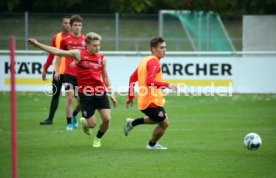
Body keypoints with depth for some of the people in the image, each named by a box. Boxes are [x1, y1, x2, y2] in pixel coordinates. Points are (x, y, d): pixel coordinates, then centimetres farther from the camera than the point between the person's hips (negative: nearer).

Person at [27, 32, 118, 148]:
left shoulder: (102, 58, 6)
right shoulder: (79, 54, -3)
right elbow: (57, 52, -3)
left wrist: (111, 93, 14)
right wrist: (38, 45, -6)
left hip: (100, 92, 3)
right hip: (85, 94, -3)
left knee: (107, 119, -8)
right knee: (92, 124, -2)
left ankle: (98, 139, 22)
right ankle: (84, 122, 37)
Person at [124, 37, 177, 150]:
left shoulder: (145, 61, 14)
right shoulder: (154, 62, -16)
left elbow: (132, 78, 17)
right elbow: (150, 81, -30)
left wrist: (130, 97, 21)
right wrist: (167, 85, -29)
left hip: (144, 101, 10)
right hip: (152, 101, -10)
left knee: (161, 119, 26)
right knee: (164, 123, 5)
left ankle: (132, 123, 22)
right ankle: (152, 145, 23)